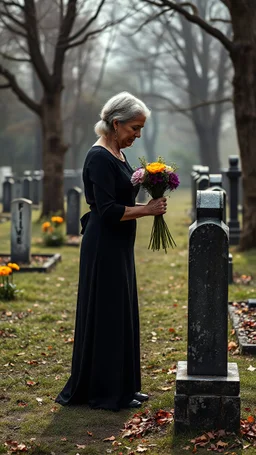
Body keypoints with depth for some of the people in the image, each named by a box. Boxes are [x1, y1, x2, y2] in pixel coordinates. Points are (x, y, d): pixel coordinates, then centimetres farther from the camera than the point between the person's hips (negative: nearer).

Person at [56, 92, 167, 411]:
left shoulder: (118, 154, 12)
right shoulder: (99, 157, -17)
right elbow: (108, 210, -22)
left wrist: (142, 185, 5)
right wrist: (147, 209, -17)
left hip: (118, 247, 10)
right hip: (104, 248, -10)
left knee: (122, 315, 14)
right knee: (107, 316, -2)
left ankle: (123, 387, 25)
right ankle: (106, 393, 8)